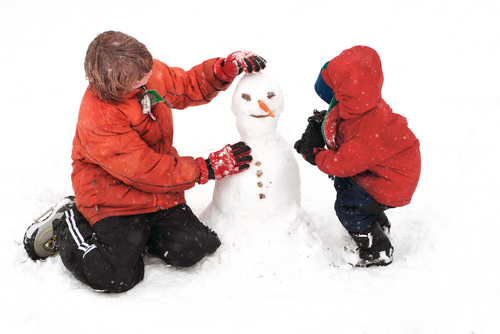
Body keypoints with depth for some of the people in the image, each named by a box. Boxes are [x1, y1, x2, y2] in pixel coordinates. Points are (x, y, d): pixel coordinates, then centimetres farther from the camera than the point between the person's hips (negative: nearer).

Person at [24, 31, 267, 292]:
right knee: (116, 277, -18)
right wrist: (210, 167, -21)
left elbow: (190, 86, 9)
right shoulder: (97, 121, -29)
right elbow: (148, 172, -25)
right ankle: (67, 227, 8)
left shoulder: (150, 73, -9)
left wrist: (229, 66, -10)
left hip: (159, 193, 6)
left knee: (189, 250, -11)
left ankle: (136, 231, 15)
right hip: (113, 197, -6)